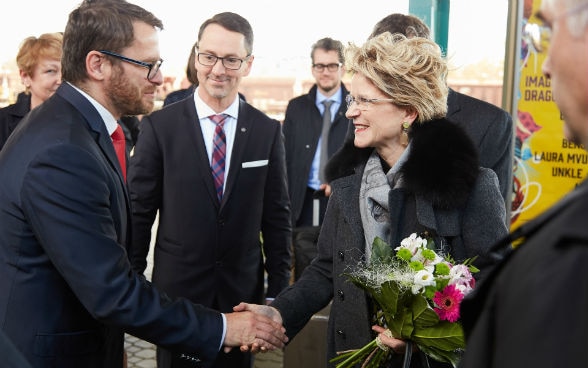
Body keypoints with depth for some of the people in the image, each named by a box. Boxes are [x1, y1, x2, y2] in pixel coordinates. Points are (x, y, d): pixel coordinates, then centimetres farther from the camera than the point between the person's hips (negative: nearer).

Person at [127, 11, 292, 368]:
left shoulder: (268, 131, -1)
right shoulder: (159, 126, -7)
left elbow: (277, 216, 3)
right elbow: (138, 211, -3)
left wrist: (278, 290, 3)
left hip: (243, 292, 2)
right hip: (177, 289, -1)